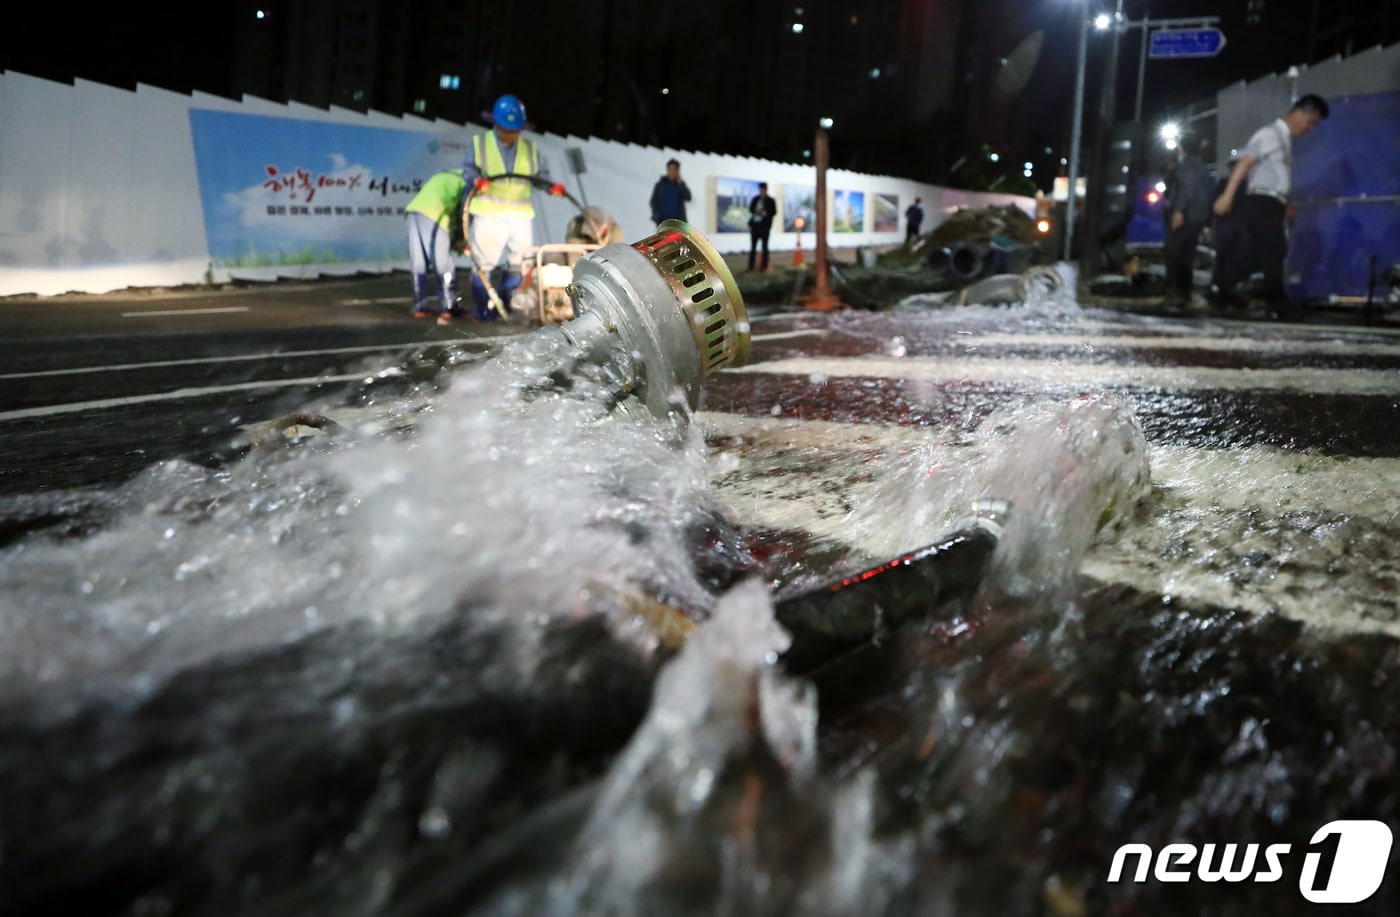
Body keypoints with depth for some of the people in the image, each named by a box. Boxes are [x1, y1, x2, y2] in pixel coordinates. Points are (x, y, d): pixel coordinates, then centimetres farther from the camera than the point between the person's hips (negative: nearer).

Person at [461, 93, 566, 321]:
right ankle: (485, 307, 11)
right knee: (485, 263, 0)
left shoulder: (530, 148, 13)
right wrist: (476, 180, -22)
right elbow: (468, 169, 0)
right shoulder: (479, 143, 6)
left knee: (520, 263, 4)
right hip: (488, 213, -3)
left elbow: (541, 174, 10)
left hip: (521, 214, 3)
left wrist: (552, 186, -12)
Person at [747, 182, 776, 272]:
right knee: (753, 246, 5)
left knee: (764, 246, 2)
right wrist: (755, 211, -8)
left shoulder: (771, 201, -1)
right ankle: (751, 266, 8)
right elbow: (750, 209, 13)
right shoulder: (755, 199, 9)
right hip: (755, 225, 3)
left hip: (764, 226, -3)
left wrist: (764, 213, -19)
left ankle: (764, 266, 4)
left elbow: (774, 212, -5)